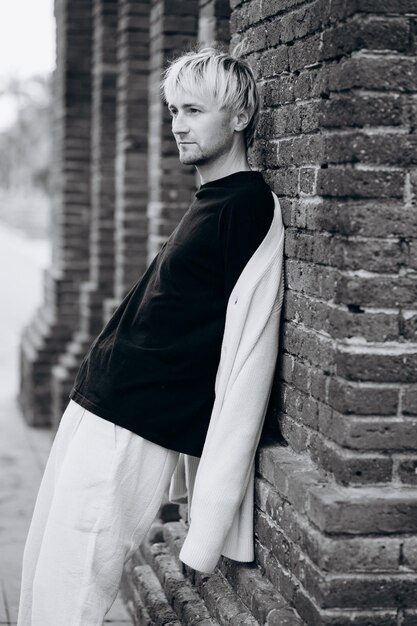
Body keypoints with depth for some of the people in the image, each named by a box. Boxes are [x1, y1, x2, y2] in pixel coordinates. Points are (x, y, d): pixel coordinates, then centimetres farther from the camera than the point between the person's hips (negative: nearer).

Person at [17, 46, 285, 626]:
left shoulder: (250, 206, -13)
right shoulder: (209, 202, 15)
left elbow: (249, 349, -19)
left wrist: (215, 495, -20)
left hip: (133, 434, -10)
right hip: (95, 405, 10)